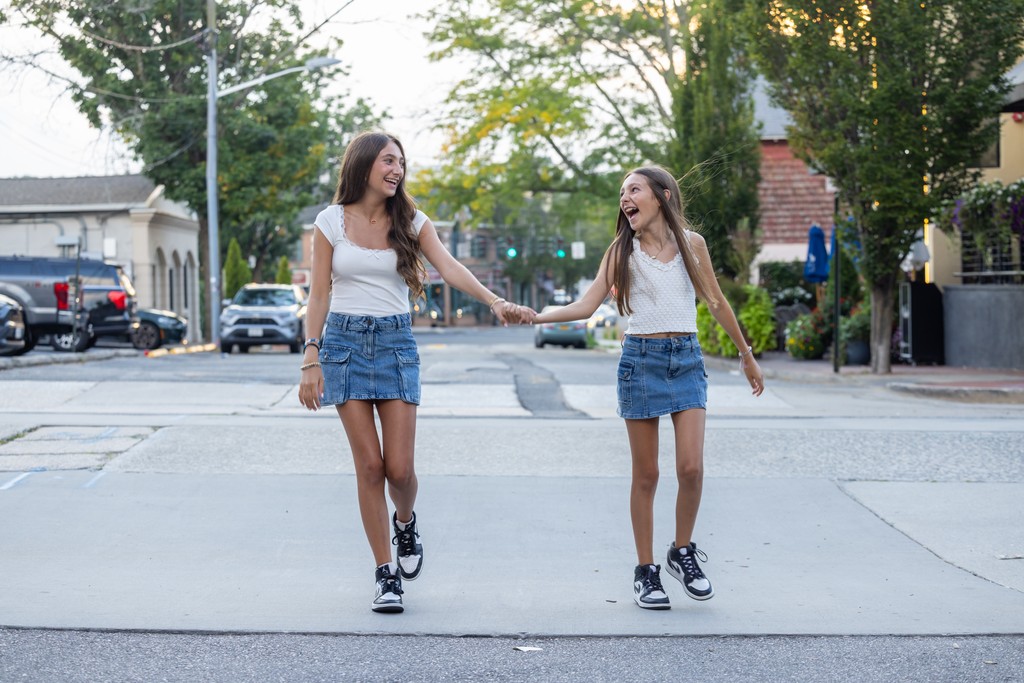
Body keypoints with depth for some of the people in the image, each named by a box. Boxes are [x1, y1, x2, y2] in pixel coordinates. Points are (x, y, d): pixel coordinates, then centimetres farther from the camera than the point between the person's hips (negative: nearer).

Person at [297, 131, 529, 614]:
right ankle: (386, 575, 5)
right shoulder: (331, 221, 2)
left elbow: (449, 268, -12)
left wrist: (494, 301, -29)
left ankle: (406, 523, 30)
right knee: (370, 465, -5)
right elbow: (319, 295, 2)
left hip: (395, 342, 1)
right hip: (344, 341, -1)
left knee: (399, 468, -6)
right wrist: (311, 360, -5)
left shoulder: (410, 222, 4)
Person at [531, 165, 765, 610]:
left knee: (691, 467, -10)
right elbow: (587, 306, -2)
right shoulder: (622, 251, 3)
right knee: (646, 475, 2)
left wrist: (746, 355, 19)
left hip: (686, 359, 1)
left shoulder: (691, 243, 5)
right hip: (641, 359, -1)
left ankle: (683, 552, 13)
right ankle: (645, 570, 11)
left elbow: (716, 302, 14)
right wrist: (536, 317, -17)